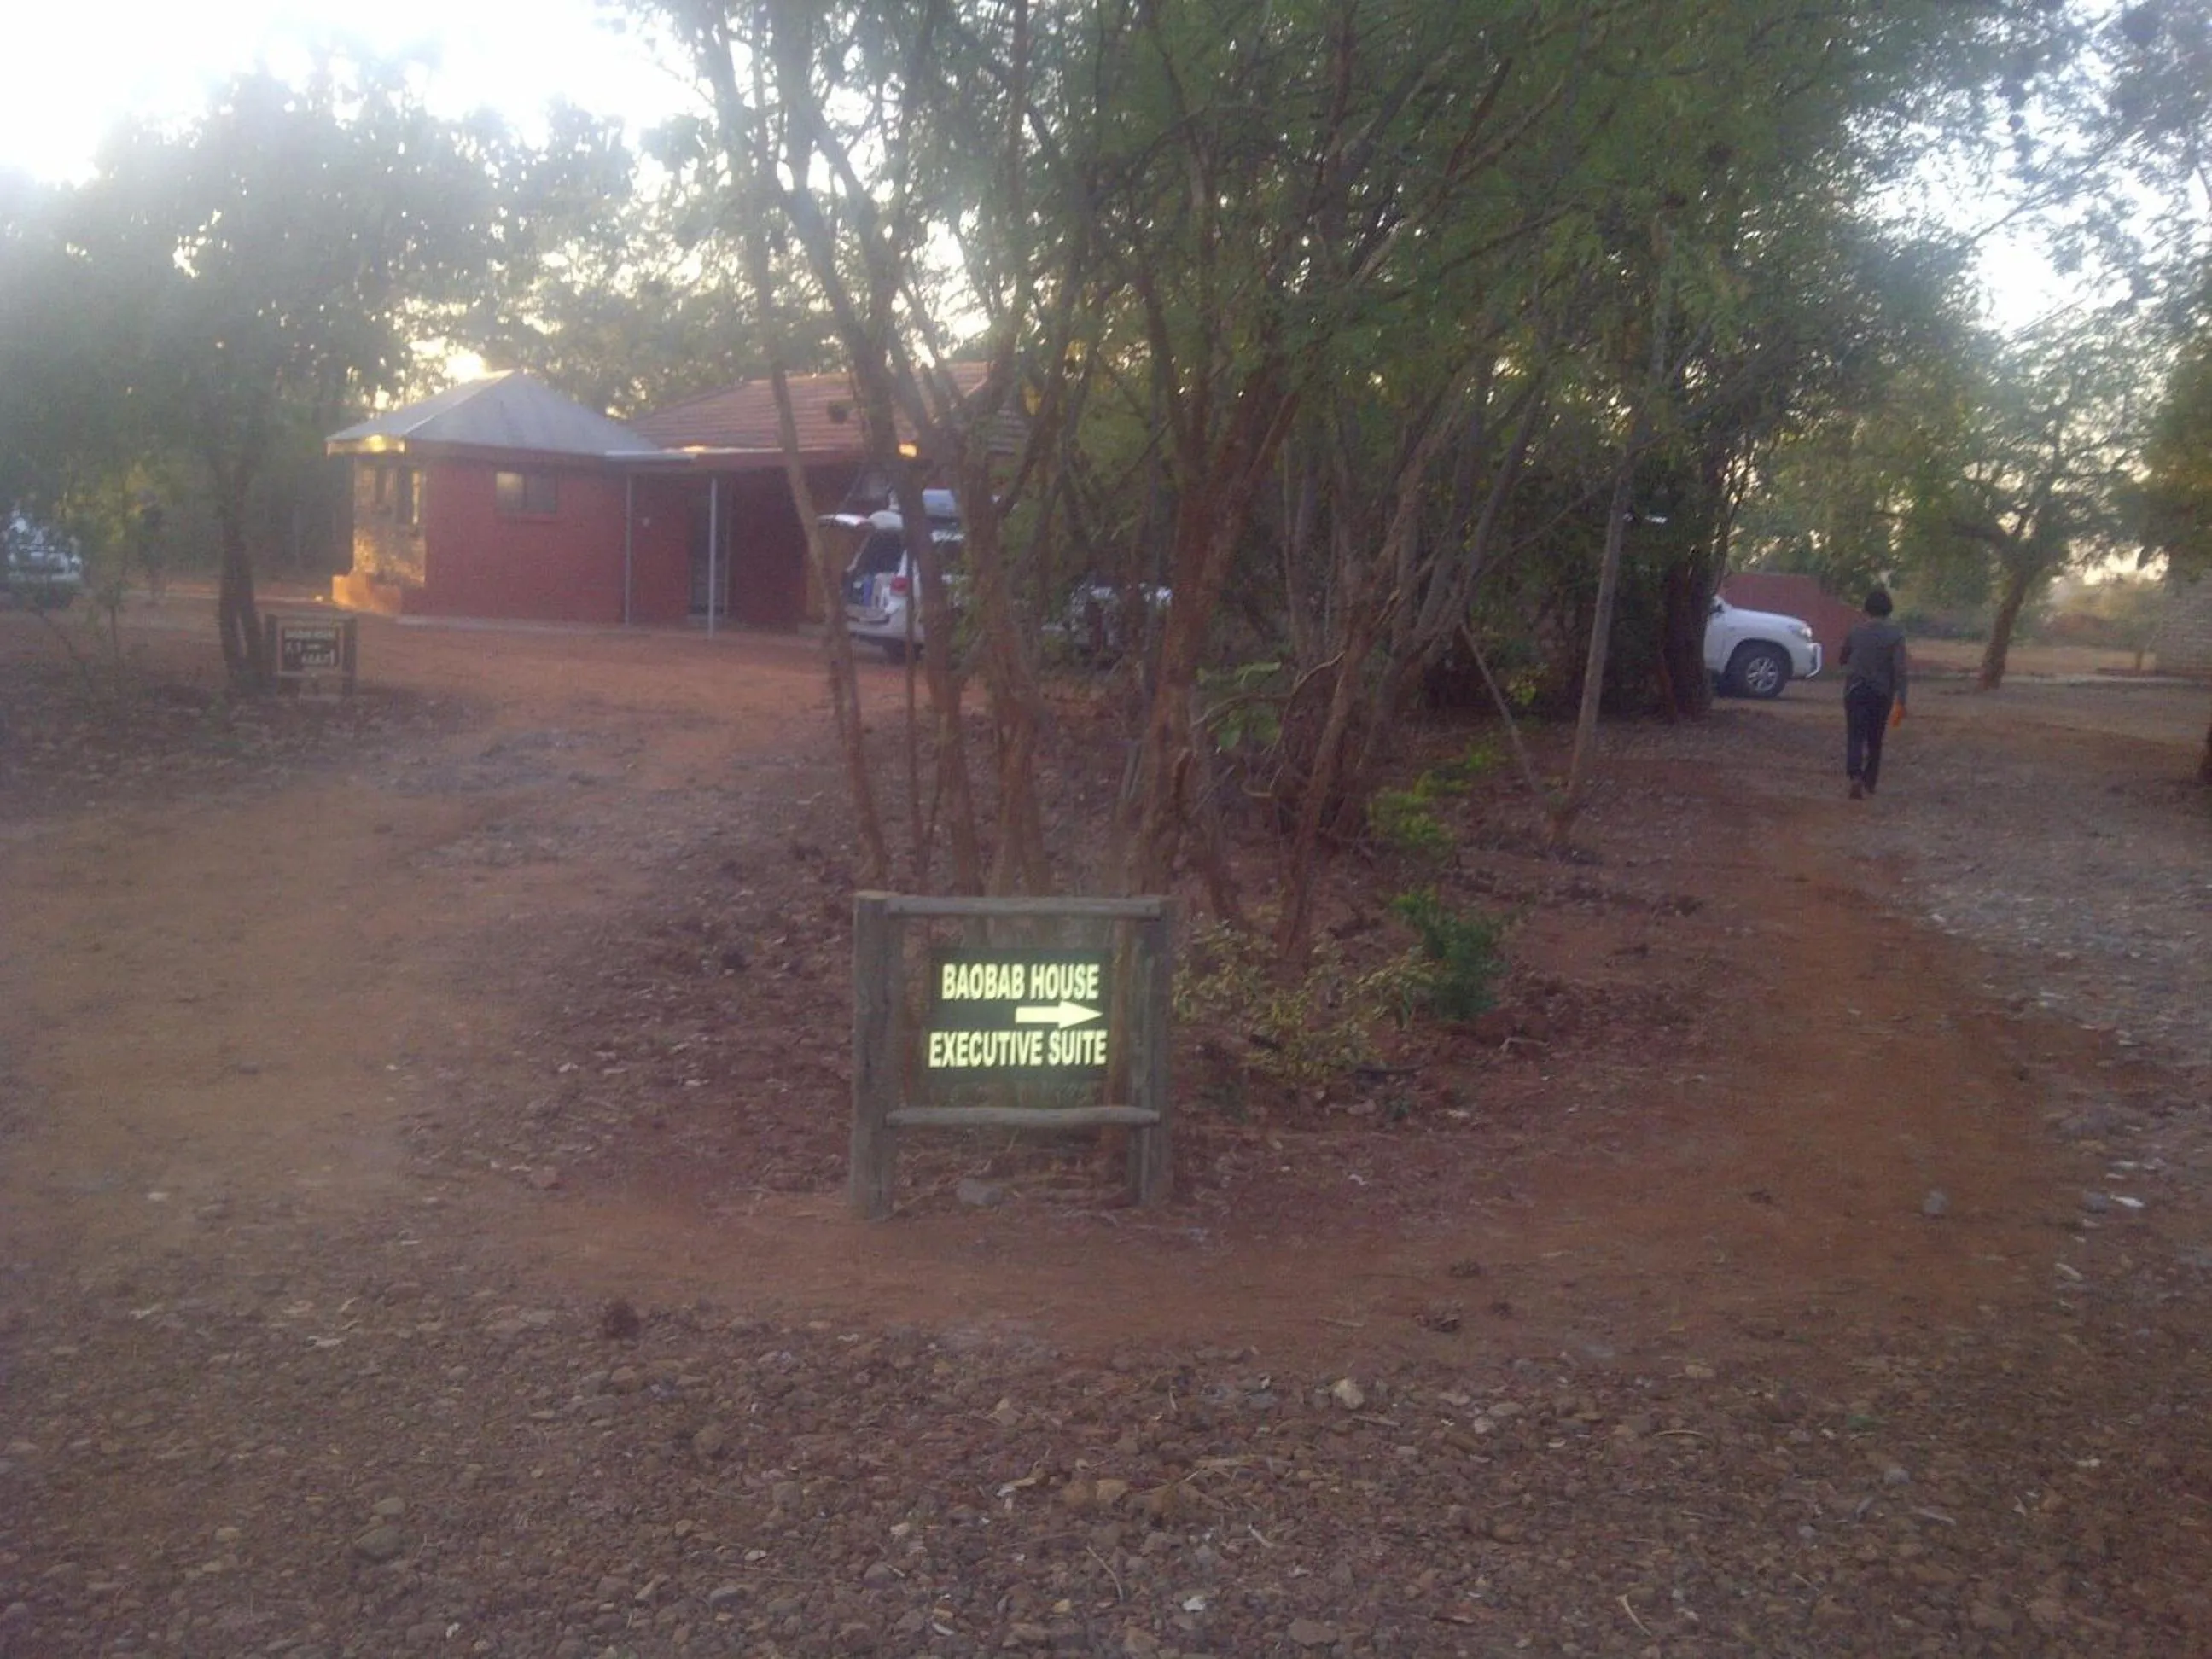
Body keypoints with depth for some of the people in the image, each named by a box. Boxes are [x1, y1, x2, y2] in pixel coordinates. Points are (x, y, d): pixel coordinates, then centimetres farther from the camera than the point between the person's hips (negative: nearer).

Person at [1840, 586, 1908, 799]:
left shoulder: (1855, 631, -2)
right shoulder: (1895, 634, -8)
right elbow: (1899, 669, -13)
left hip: (1855, 691, 0)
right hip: (1882, 693, 0)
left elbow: (1843, 660, 12)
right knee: (1875, 739, 14)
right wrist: (1901, 701, -12)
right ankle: (1869, 783, 23)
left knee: (1855, 736, -3)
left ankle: (1855, 776, -26)